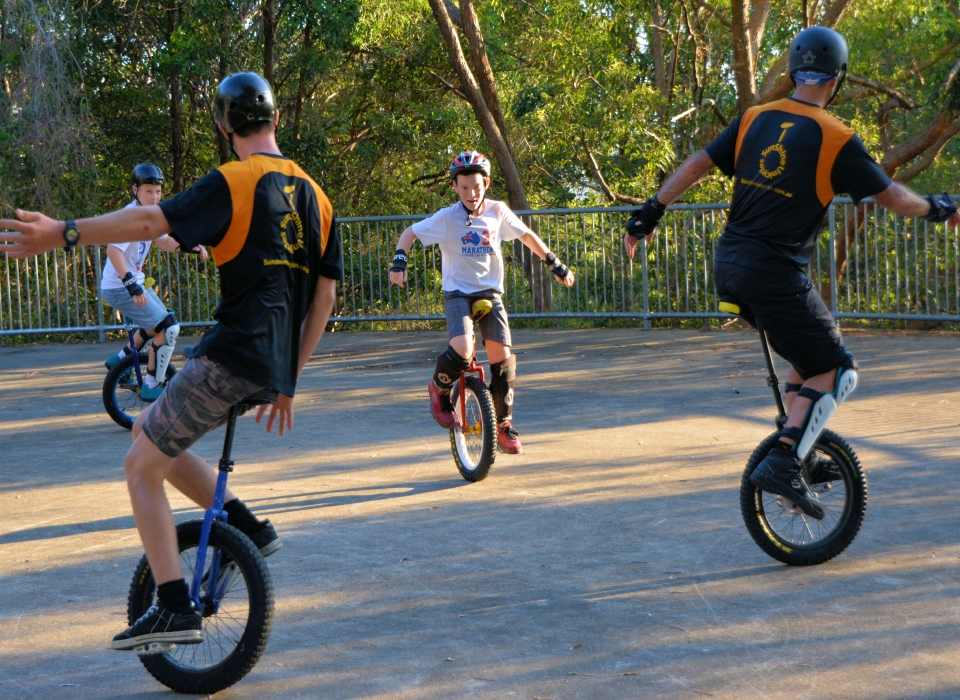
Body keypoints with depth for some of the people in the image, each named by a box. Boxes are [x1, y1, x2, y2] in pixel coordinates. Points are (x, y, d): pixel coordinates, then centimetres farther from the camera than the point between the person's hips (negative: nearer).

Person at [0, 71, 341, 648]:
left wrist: (65, 233, -17)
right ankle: (247, 526, 16)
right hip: (275, 363, 8)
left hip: (232, 355, -8)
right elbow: (325, 296, 16)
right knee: (151, 432, 24)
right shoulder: (314, 195, 14)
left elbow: (152, 222, -20)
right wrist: (287, 379, 20)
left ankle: (175, 608, -4)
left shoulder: (233, 183, -8)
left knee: (143, 467, 3)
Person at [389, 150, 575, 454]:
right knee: (462, 352, -25)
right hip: (458, 294, -3)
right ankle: (439, 388, 9)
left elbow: (527, 235, 14)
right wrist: (399, 261, -15)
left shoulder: (498, 212, 0)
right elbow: (409, 233, 1)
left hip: (490, 293, 3)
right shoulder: (446, 218, -8)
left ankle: (503, 424, 10)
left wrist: (555, 264, 17)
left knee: (503, 357, -8)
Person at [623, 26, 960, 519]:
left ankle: (796, 452, 22)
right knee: (836, 371, 4)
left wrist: (649, 214, 12)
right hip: (775, 274, -7)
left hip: (729, 268, 7)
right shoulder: (836, 139, -7)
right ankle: (783, 463, -8)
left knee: (808, 356, 24)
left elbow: (696, 164, 7)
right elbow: (892, 197, 0)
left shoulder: (754, 120, 8)